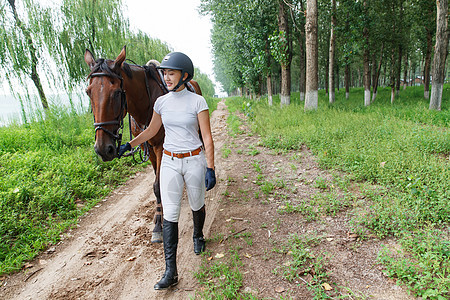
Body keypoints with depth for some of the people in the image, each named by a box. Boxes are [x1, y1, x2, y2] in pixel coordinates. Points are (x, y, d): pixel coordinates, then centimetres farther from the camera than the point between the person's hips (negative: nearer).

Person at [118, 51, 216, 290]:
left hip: (194, 161, -3)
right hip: (169, 162, 3)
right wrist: (128, 145, 12)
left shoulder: (197, 101, -9)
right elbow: (151, 131, 17)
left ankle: (198, 236, 49)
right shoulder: (161, 102, 3)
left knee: (197, 205, 16)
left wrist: (210, 168, -13)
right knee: (169, 214, 1)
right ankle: (170, 272, 9)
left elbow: (207, 138, -10)